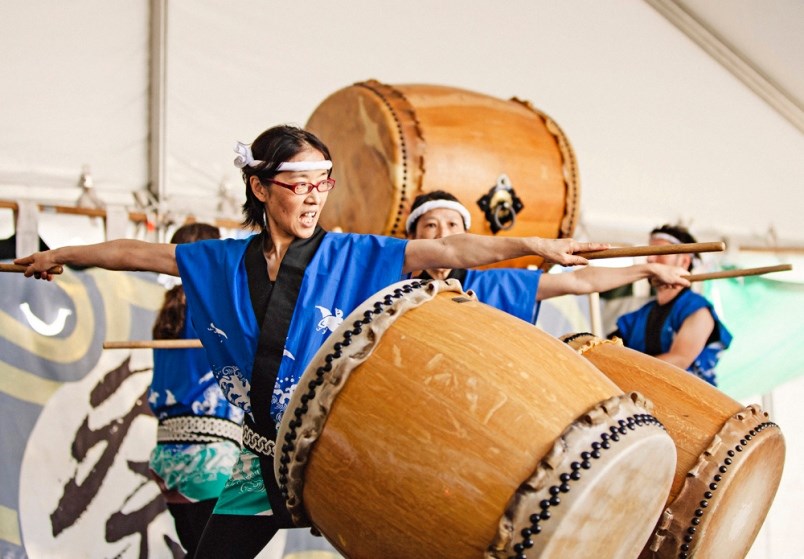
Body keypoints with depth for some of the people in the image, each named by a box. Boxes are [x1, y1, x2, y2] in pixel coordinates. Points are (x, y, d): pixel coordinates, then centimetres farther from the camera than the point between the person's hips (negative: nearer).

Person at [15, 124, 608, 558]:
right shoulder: (225, 262, 3)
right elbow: (138, 252, 14)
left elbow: (447, 249, -17)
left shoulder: (353, 256, -7)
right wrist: (62, 254, 21)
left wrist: (536, 245, -27)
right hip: (263, 459, 3)